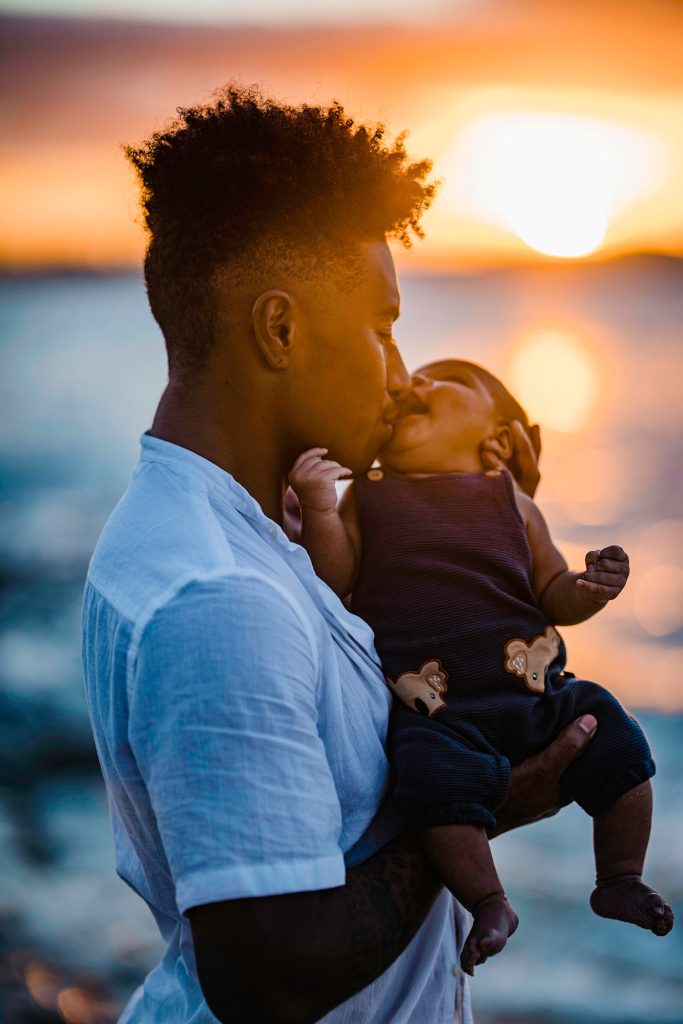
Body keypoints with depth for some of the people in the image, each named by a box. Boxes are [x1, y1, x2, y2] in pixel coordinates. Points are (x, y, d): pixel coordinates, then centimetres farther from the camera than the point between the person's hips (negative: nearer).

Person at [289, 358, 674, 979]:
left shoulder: (509, 500, 15)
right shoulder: (366, 496, 13)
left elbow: (555, 596, 14)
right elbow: (333, 579, 4)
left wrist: (592, 590, -9)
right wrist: (318, 509, -11)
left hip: (533, 683, 3)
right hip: (435, 707, -3)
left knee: (619, 745, -10)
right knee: (438, 779, -30)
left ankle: (620, 880, 10)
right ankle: (489, 904, -13)